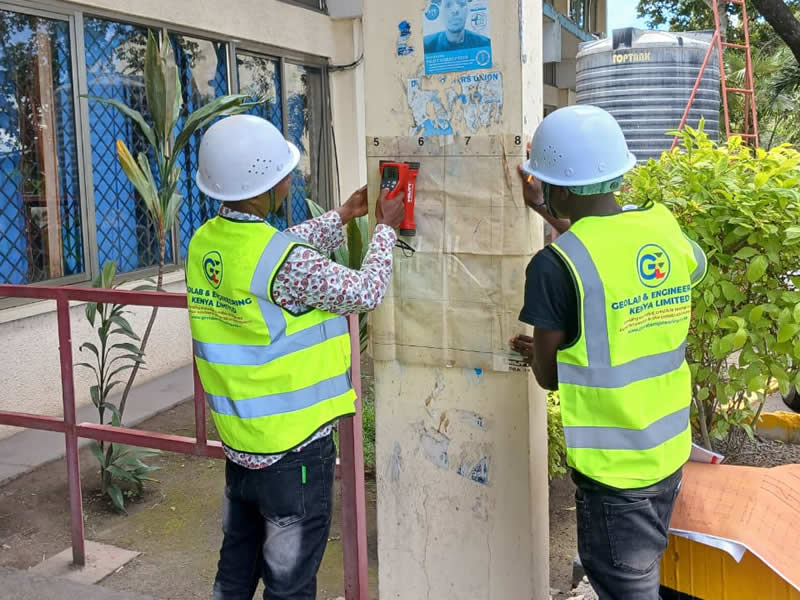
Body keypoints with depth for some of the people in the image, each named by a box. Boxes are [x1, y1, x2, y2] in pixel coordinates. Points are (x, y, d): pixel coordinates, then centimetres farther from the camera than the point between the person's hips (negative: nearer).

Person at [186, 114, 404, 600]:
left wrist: (342, 216, 18)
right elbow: (365, 293, -13)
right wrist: (385, 229, 1)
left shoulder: (205, 243, -2)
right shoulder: (286, 262, -26)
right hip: (293, 446, -7)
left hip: (239, 440, 7)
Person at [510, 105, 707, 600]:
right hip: (670, 452, 7)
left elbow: (550, 376, -8)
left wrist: (531, 351, 13)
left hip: (613, 467, -6)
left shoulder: (556, 264, -20)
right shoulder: (667, 230, -3)